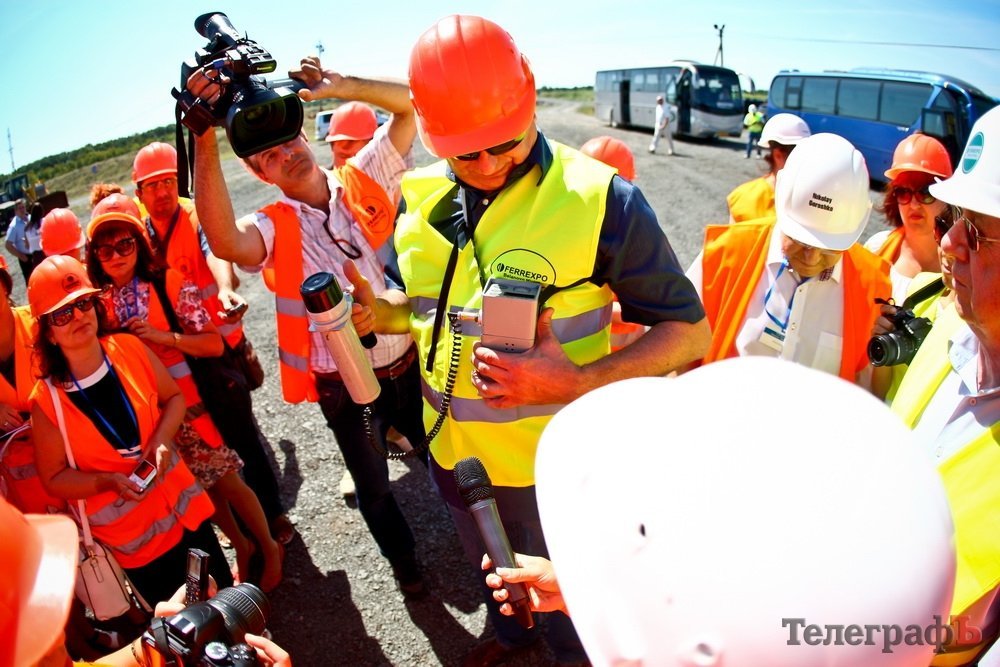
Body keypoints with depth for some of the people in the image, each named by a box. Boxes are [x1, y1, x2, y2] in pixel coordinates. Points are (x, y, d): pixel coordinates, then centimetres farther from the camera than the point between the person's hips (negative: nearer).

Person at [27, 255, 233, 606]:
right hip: (128, 534, -3)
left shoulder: (130, 348, -10)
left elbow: (173, 397, 4)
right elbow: (54, 479, -7)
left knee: (226, 593, 20)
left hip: (182, 503, 3)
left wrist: (162, 438, -15)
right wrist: (108, 481, -25)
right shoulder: (47, 399, -16)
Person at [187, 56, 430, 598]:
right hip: (345, 387, -1)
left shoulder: (364, 181, -4)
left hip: (408, 363, 1)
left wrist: (336, 86, -21)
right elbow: (225, 242, -36)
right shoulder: (274, 227, -11)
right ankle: (405, 566, 50)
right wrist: (205, 139, -38)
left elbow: (409, 103, -9)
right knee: (374, 488, 20)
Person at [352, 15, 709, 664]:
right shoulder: (421, 198, -7)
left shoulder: (597, 197, -23)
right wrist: (375, 311, -14)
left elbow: (689, 331, -18)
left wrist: (577, 382, -33)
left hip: (552, 464, -4)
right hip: (454, 452, 5)